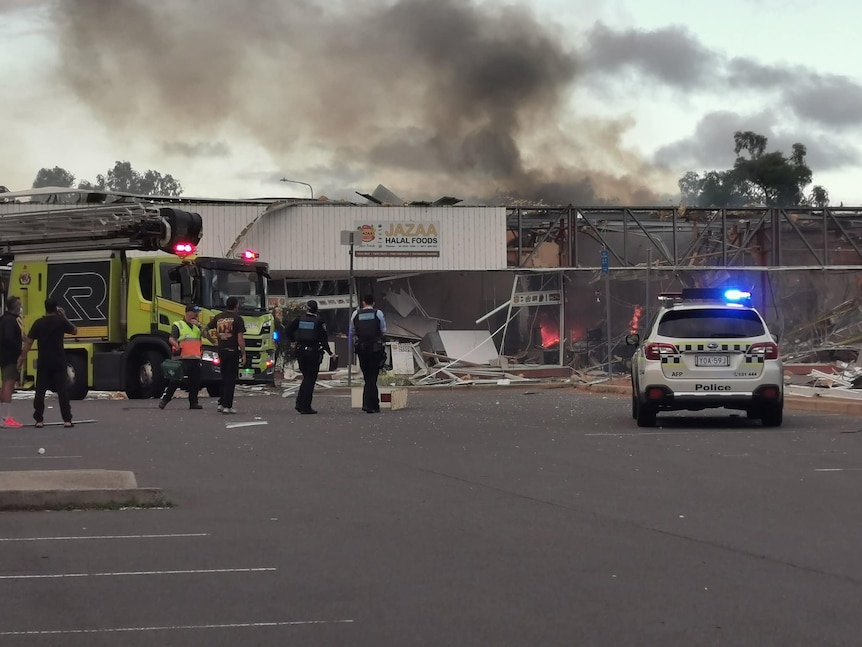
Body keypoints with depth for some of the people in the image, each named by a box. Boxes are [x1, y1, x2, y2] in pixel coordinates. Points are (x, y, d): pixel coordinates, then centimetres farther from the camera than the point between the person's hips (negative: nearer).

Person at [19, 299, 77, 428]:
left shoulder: (38, 323, -2)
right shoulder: (61, 321, -4)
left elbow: (29, 341, -4)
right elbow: (75, 330, 13)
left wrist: (22, 357, 2)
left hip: (43, 361, 1)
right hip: (59, 361, -1)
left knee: (40, 391, 6)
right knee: (63, 390, 1)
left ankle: (39, 420, 4)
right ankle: (67, 420, -3)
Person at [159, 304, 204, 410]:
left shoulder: (197, 325, 20)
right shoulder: (178, 325, 0)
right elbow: (171, 339, -10)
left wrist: (199, 325, -3)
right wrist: (176, 345, -30)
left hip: (196, 358, 6)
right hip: (183, 358, -6)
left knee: (195, 382, 7)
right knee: (177, 380, -12)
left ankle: (193, 402, 15)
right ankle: (164, 399, -7)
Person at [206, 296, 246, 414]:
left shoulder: (218, 317, 9)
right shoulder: (237, 319, -7)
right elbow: (240, 339, -11)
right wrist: (243, 354, -6)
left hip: (221, 350, 5)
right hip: (233, 351, -5)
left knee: (224, 378, 18)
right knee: (231, 379, -1)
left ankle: (221, 403, 16)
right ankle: (227, 406, -3)